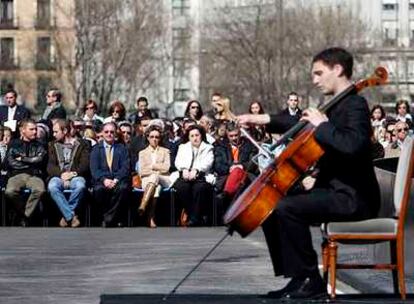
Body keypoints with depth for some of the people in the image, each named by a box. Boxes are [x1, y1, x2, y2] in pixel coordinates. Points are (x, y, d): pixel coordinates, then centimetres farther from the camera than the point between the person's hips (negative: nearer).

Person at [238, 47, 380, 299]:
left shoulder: (355, 105, -13)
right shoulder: (339, 106, 15)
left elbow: (353, 144, -34)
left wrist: (322, 125, -22)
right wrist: (263, 119, 30)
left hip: (352, 196, -10)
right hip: (333, 189, 10)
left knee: (286, 208, -26)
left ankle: (311, 281, -17)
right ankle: (297, 278, 7)